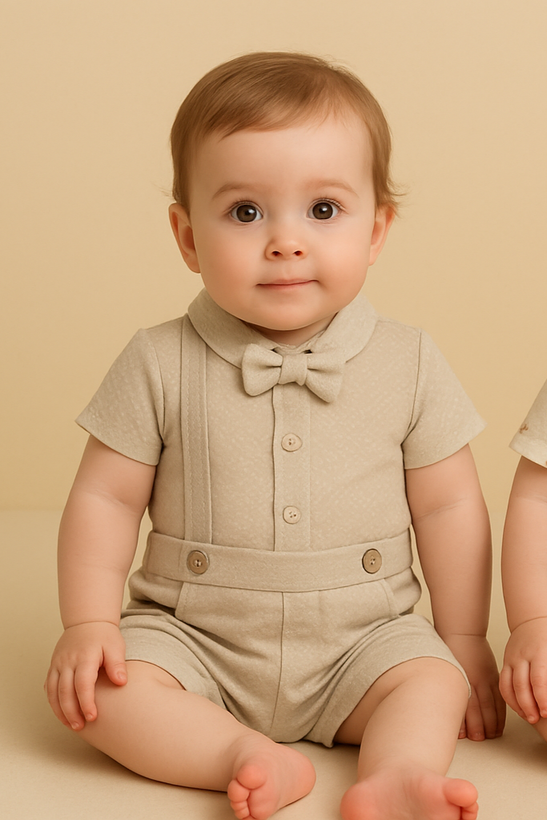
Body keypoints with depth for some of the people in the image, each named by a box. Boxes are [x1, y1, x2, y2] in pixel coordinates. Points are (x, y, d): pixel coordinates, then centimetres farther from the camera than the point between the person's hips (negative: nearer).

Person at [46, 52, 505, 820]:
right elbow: (106, 498, -3)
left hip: (360, 641, 1)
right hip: (193, 638, 0)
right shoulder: (159, 365, -8)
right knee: (99, 690, -22)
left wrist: (465, 640, 2)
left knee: (433, 681, -22)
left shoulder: (408, 364, -5)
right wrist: (88, 624, -13)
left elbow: (448, 505, 2)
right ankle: (253, 758, -24)